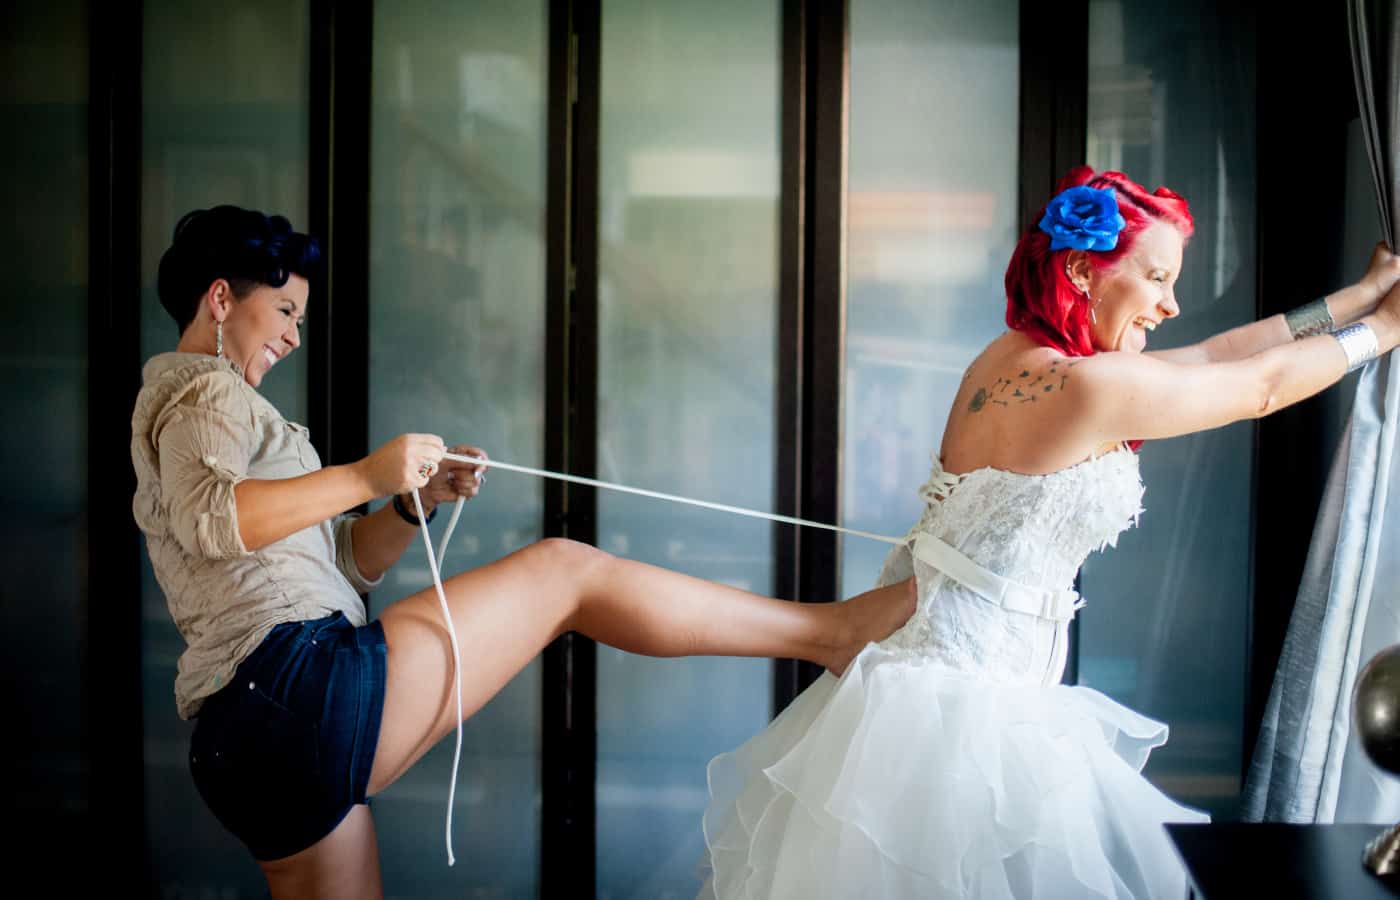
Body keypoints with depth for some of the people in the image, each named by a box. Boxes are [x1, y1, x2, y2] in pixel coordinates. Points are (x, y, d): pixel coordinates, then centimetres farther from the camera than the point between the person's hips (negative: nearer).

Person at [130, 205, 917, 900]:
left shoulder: (194, 404, 32)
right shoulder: (202, 389, 3)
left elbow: (343, 562, 26)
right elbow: (210, 518, -21)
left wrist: (417, 503, 10)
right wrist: (363, 476, -23)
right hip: (302, 682, -11)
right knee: (564, 571, -7)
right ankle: (832, 630, -2)